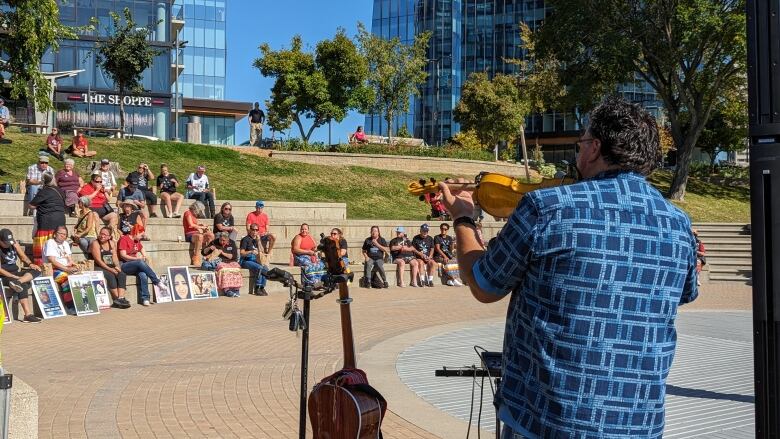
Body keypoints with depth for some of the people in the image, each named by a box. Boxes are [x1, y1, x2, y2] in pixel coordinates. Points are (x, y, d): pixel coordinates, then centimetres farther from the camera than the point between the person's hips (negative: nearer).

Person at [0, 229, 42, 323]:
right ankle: (28, 315, -39)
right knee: (24, 286, -32)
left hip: (16, 272, 7)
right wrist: (14, 277, -24)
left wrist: (30, 264, -9)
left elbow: (23, 257, 13)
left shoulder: (14, 244, 6)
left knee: (37, 270, -14)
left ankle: (18, 282, -39)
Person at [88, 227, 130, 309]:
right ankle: (116, 299, -28)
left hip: (111, 267, 5)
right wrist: (110, 269, -20)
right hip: (98, 268, -5)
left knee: (122, 275, -22)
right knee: (111, 276, -32)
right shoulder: (95, 243, -4)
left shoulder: (112, 243, 14)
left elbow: (115, 257, 9)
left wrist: (117, 266, -11)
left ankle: (121, 298, -33)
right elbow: (98, 260, -12)